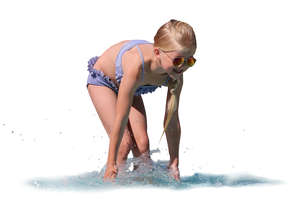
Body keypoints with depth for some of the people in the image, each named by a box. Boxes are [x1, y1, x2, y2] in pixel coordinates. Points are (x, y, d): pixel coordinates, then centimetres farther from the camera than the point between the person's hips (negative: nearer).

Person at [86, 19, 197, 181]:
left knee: (142, 143, -7)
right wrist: (111, 163, -31)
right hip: (102, 80, -5)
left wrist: (174, 164, -11)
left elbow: (172, 120, -16)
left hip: (134, 88, 5)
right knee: (125, 143, -15)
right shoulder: (137, 66, -46)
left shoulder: (175, 74, -29)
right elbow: (121, 119, -38)